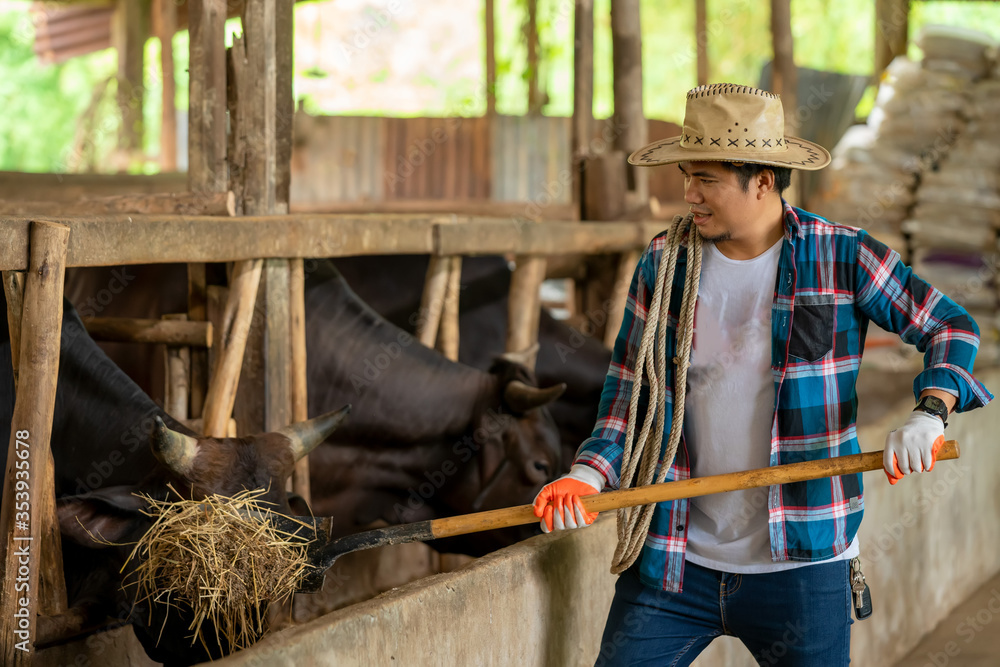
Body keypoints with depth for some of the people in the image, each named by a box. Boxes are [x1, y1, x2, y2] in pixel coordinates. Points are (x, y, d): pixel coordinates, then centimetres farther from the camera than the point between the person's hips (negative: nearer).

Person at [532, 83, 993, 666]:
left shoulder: (842, 259, -4)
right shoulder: (663, 264, 3)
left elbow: (951, 327, 4)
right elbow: (629, 392, 8)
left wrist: (930, 415, -13)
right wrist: (588, 476, -8)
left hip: (801, 565, -2)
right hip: (675, 564, 2)